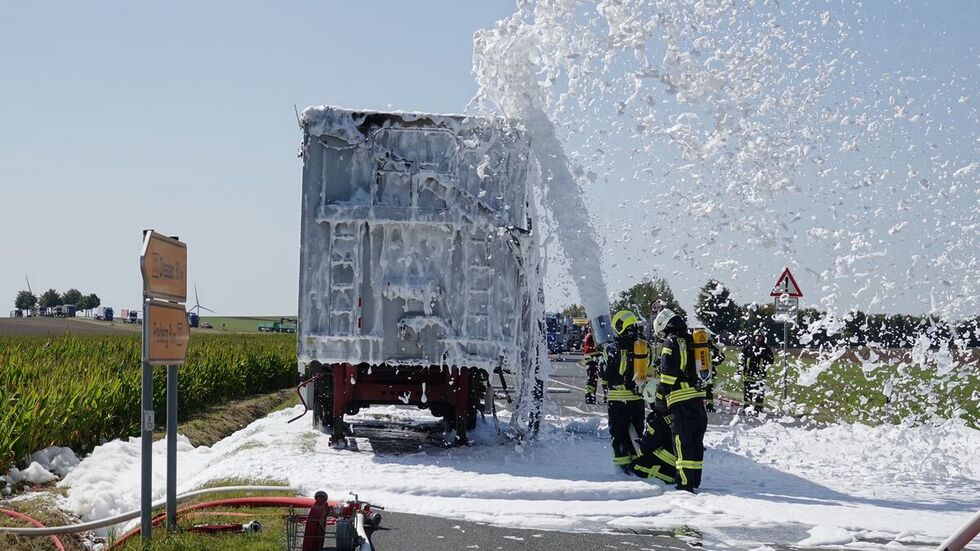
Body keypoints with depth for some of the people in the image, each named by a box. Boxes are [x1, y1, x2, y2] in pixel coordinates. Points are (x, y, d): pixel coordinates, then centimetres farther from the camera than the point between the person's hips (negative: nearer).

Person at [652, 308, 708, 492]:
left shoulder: (671, 341, -5)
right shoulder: (693, 341, 19)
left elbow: (668, 373, -12)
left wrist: (661, 398, -6)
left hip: (681, 399, -8)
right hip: (698, 396, 8)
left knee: (682, 443, -8)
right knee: (696, 441, 13)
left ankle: (685, 484, -12)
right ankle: (695, 481, 19)